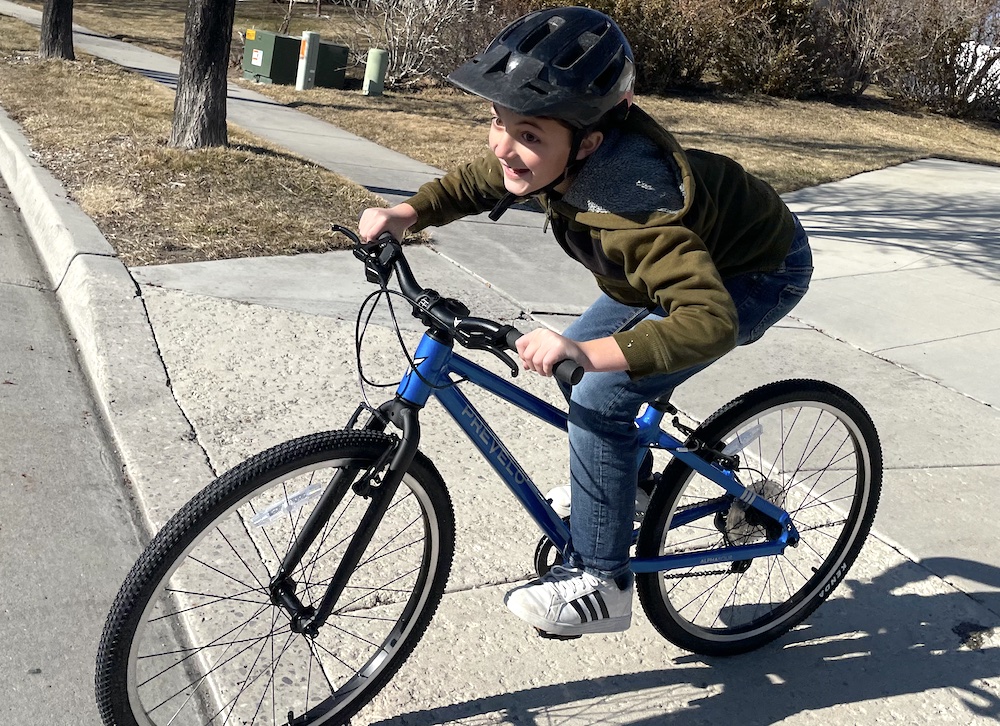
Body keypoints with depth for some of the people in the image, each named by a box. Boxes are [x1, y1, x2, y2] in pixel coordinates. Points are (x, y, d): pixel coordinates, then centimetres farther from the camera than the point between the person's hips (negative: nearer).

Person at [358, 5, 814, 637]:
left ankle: (601, 584, -6)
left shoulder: (632, 207, -41)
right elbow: (476, 183, 2)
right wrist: (406, 214, -14)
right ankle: (629, 481, 34)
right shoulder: (564, 156, -16)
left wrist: (588, 352, -58)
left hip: (760, 272, -9)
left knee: (602, 395, -20)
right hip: (694, 256, 9)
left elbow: (710, 321, -48)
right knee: (572, 368, 10)